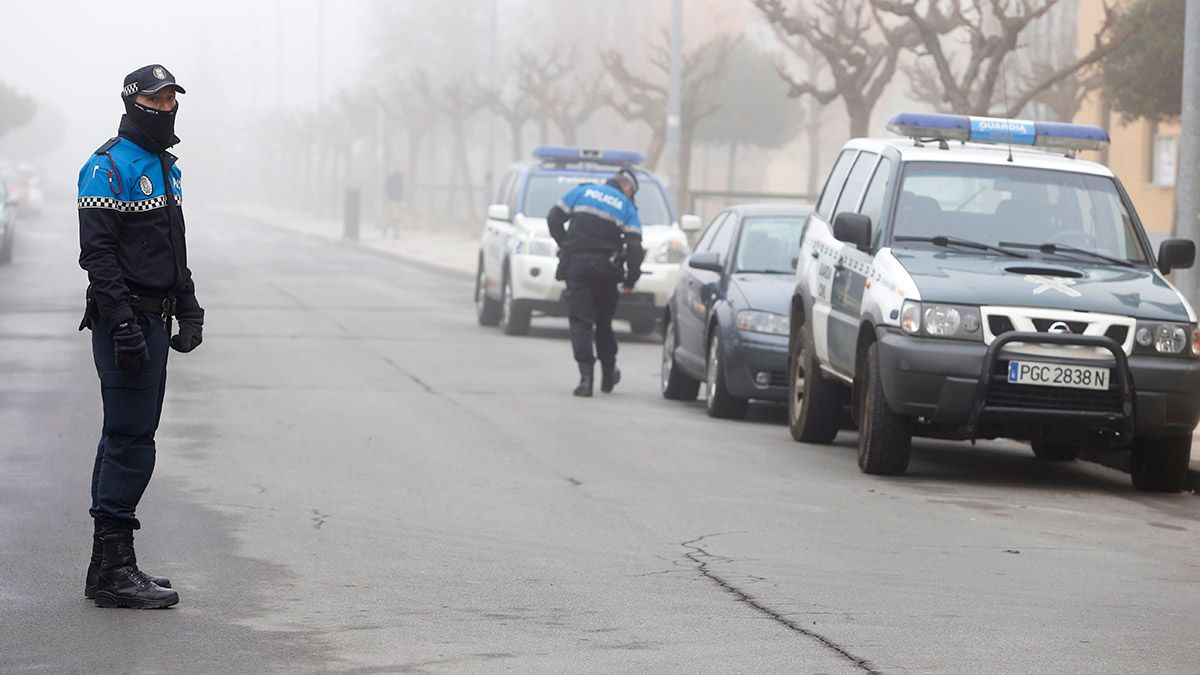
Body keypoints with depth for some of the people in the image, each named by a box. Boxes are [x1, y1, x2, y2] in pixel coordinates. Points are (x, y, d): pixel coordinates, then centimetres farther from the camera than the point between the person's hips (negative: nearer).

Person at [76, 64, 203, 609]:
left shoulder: (166, 168, 19)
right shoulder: (109, 167, -11)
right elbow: (98, 253, -17)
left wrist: (189, 309, 19)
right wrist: (122, 323, -24)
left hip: (156, 318, 10)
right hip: (126, 317, -10)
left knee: (127, 437, 12)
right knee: (131, 440, -11)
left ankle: (109, 565, 17)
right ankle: (114, 569, -10)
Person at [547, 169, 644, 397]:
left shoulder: (582, 192, 8)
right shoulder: (627, 207, 5)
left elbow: (554, 218, 4)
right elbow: (634, 247, -4)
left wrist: (564, 245, 13)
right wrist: (631, 280, 0)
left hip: (576, 265, 0)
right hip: (606, 269, 1)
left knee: (580, 321, -2)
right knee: (604, 320, 17)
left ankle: (586, 376, -15)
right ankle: (608, 375, 24)